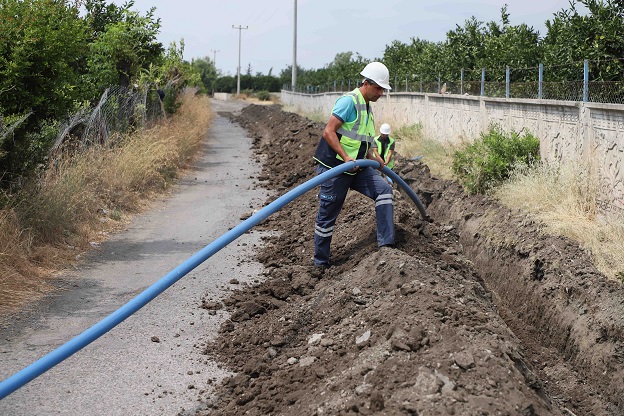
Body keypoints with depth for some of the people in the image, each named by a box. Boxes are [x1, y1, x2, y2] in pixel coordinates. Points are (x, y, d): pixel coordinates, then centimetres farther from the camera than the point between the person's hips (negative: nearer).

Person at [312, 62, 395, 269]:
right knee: (327, 216, 0)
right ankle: (321, 263, 13)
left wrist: (373, 158, 12)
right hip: (333, 167, -8)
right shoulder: (349, 101, -15)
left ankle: (385, 243, -9)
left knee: (384, 189, -8)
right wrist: (346, 158, -27)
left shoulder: (367, 108, 15)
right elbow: (328, 132, -22)